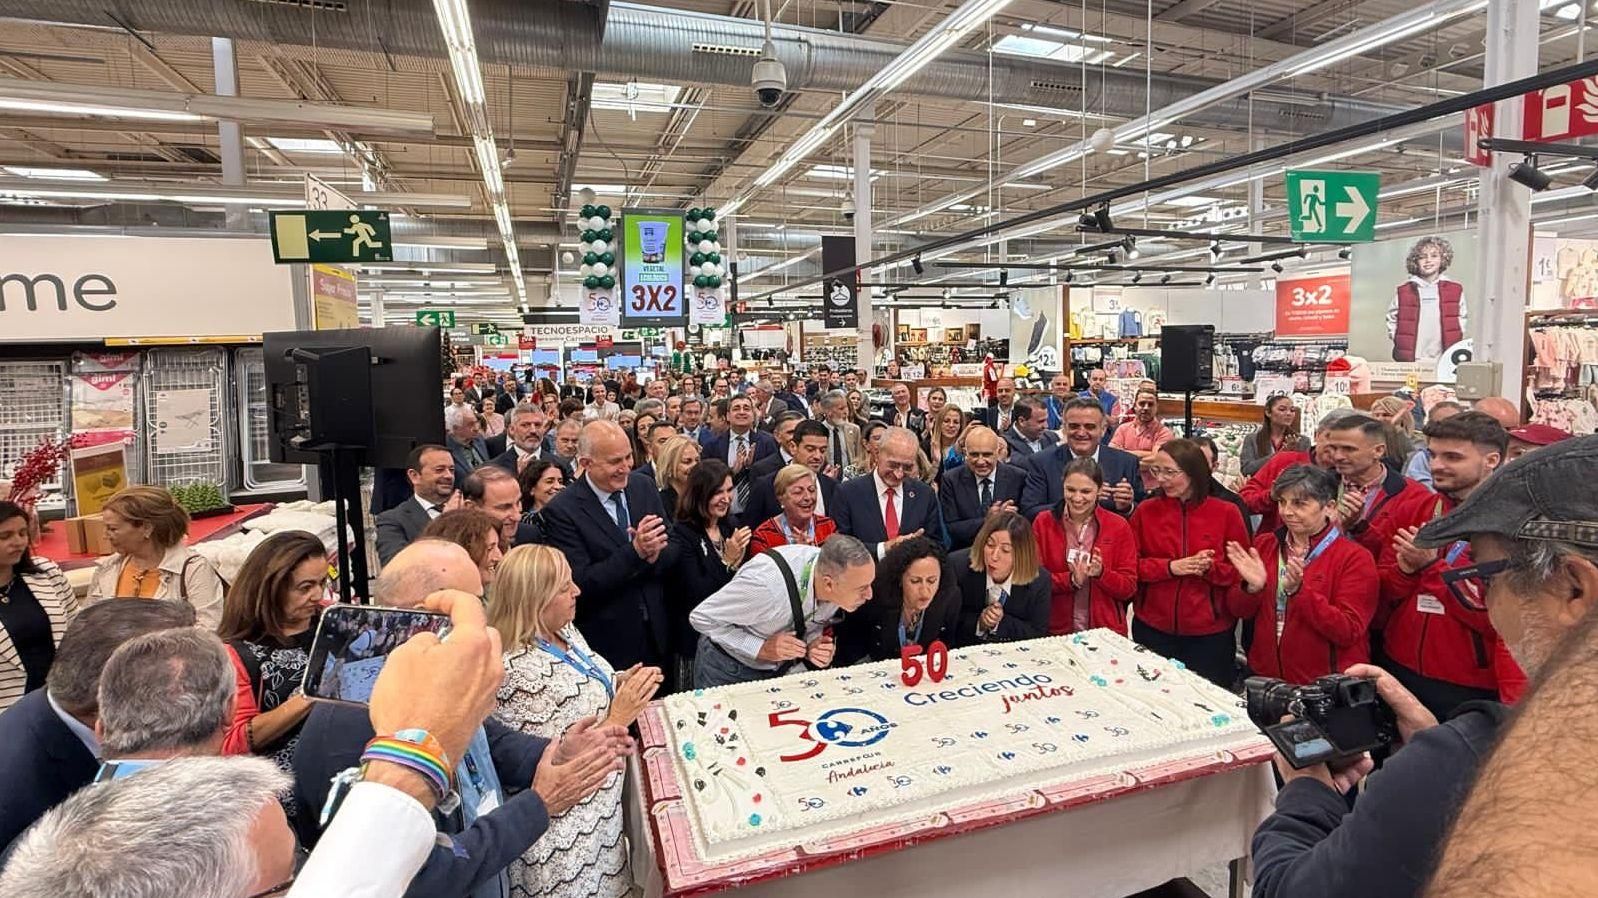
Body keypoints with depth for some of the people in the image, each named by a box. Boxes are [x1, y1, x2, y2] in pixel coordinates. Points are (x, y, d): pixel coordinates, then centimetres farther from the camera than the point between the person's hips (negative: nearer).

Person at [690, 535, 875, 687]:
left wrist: (813, 645, -22)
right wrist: (761, 648, -31)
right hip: (729, 670, -5)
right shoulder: (765, 584, -39)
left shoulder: (837, 572, -21)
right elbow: (701, 617, -25)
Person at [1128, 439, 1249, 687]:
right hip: (1153, 628, 1)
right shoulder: (1146, 511, -1)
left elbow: (1241, 571, -1)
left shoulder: (1226, 513, -3)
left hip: (1210, 631, -1)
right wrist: (1170, 567, -16)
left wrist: (1210, 568, -19)